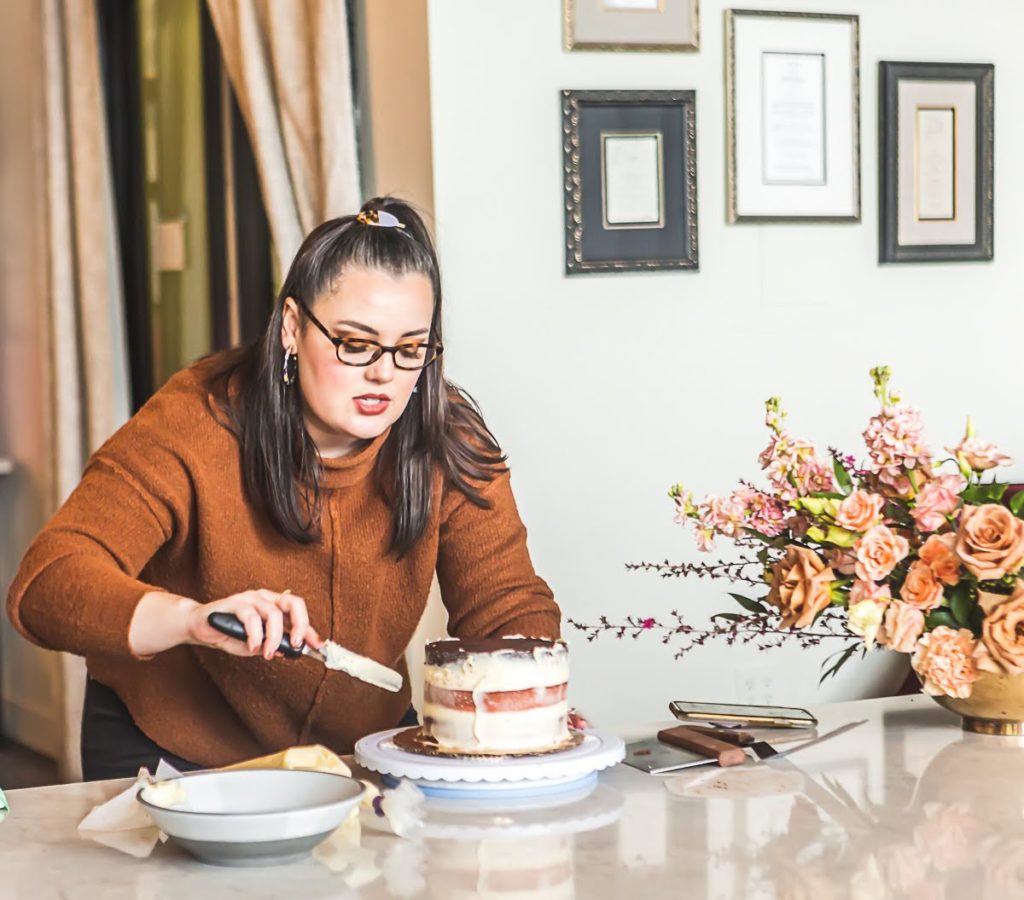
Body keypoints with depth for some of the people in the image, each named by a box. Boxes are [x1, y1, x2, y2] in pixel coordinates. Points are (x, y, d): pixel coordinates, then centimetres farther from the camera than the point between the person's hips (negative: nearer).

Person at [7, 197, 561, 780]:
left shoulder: (449, 445, -12)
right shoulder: (195, 424, -21)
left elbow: (511, 606, -8)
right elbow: (46, 585, -28)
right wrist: (193, 619, -47)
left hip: (363, 748, 2)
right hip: (173, 759, -2)